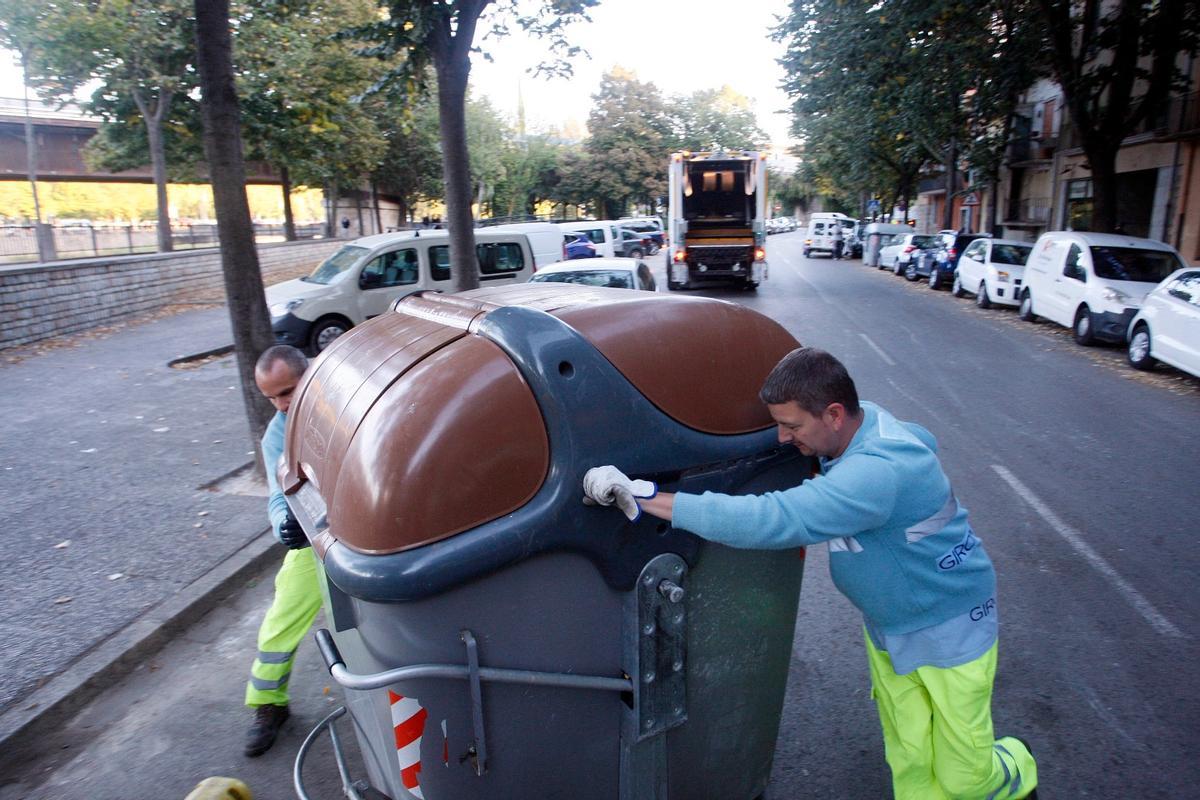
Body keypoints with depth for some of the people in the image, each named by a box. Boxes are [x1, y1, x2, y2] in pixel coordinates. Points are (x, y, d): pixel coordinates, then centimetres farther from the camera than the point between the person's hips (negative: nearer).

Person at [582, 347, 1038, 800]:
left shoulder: (880, 470, -39)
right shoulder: (854, 428, -11)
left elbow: (776, 520, -49)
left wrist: (644, 496, -49)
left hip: (950, 627, -7)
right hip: (887, 627, 7)